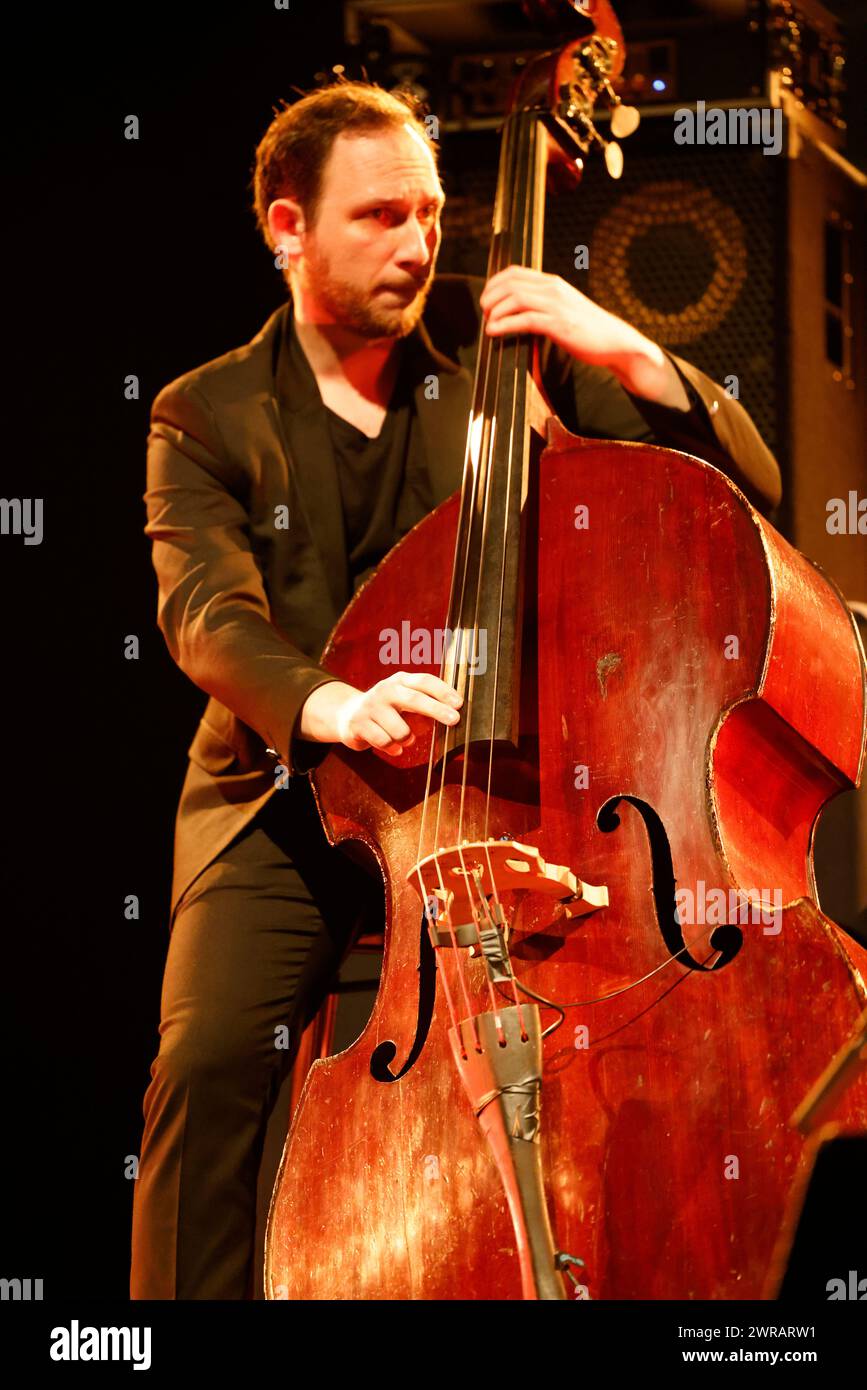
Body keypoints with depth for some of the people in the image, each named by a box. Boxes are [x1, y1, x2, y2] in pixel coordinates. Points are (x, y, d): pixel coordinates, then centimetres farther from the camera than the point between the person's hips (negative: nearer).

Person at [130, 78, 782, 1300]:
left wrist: (629, 354, -14)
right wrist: (322, 703, -34)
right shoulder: (206, 419, 6)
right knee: (211, 1059, -24)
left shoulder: (500, 351, 7)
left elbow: (748, 485, 4)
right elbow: (207, 611, -12)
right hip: (287, 803, 0)